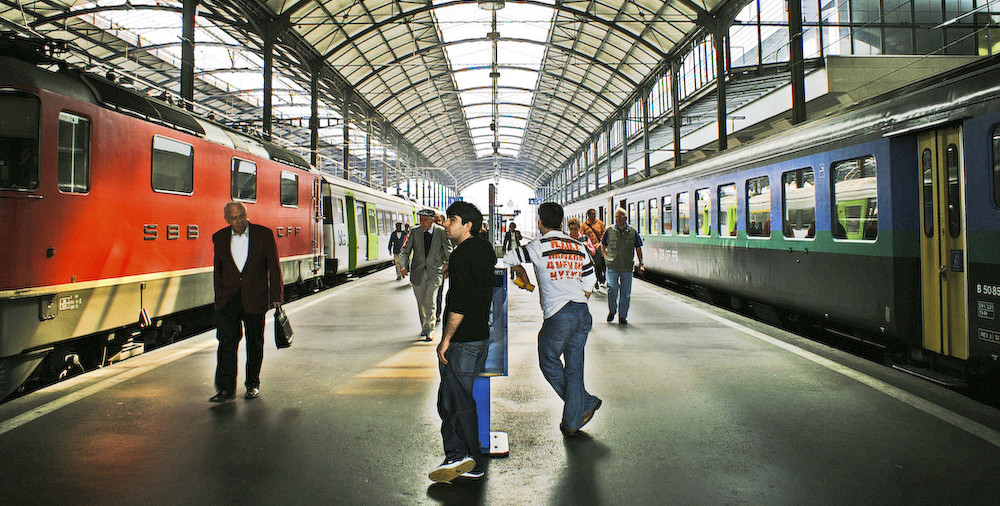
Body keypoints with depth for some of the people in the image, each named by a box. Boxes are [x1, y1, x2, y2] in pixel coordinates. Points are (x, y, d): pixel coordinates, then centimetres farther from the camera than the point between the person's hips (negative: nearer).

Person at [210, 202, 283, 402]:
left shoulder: (264, 234, -2)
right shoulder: (219, 238, 6)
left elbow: (273, 267, 0)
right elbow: (217, 270, 14)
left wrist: (276, 296, -4)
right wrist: (219, 297, 10)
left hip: (255, 299, -1)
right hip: (228, 299, 1)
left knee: (255, 343, 8)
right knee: (226, 340, -8)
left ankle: (253, 384, 23)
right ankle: (226, 388, -3)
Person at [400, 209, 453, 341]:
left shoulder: (441, 232, -5)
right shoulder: (414, 232, -1)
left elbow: (448, 250, 2)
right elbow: (405, 250, -1)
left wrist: (448, 265, -13)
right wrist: (404, 265, -17)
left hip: (434, 272, -2)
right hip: (418, 272, 2)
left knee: (430, 302, -10)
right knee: (421, 302, 12)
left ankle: (428, 331, -2)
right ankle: (424, 326, 31)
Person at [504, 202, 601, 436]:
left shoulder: (538, 246, -2)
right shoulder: (578, 247, 12)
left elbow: (508, 259, 8)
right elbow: (590, 281, 15)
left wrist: (522, 273, 27)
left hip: (558, 317, -6)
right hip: (583, 313, 6)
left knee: (549, 362, 15)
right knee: (574, 368, 12)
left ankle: (586, 403, 15)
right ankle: (572, 423, 18)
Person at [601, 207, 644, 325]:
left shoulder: (632, 232, 4)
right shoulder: (610, 231, 3)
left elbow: (638, 248, 11)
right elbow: (603, 245, 19)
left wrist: (641, 264, 7)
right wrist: (606, 257, 5)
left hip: (627, 267, 1)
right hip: (612, 266, -1)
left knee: (626, 292, 5)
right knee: (612, 288, -16)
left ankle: (623, 316, 19)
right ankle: (612, 311, 9)